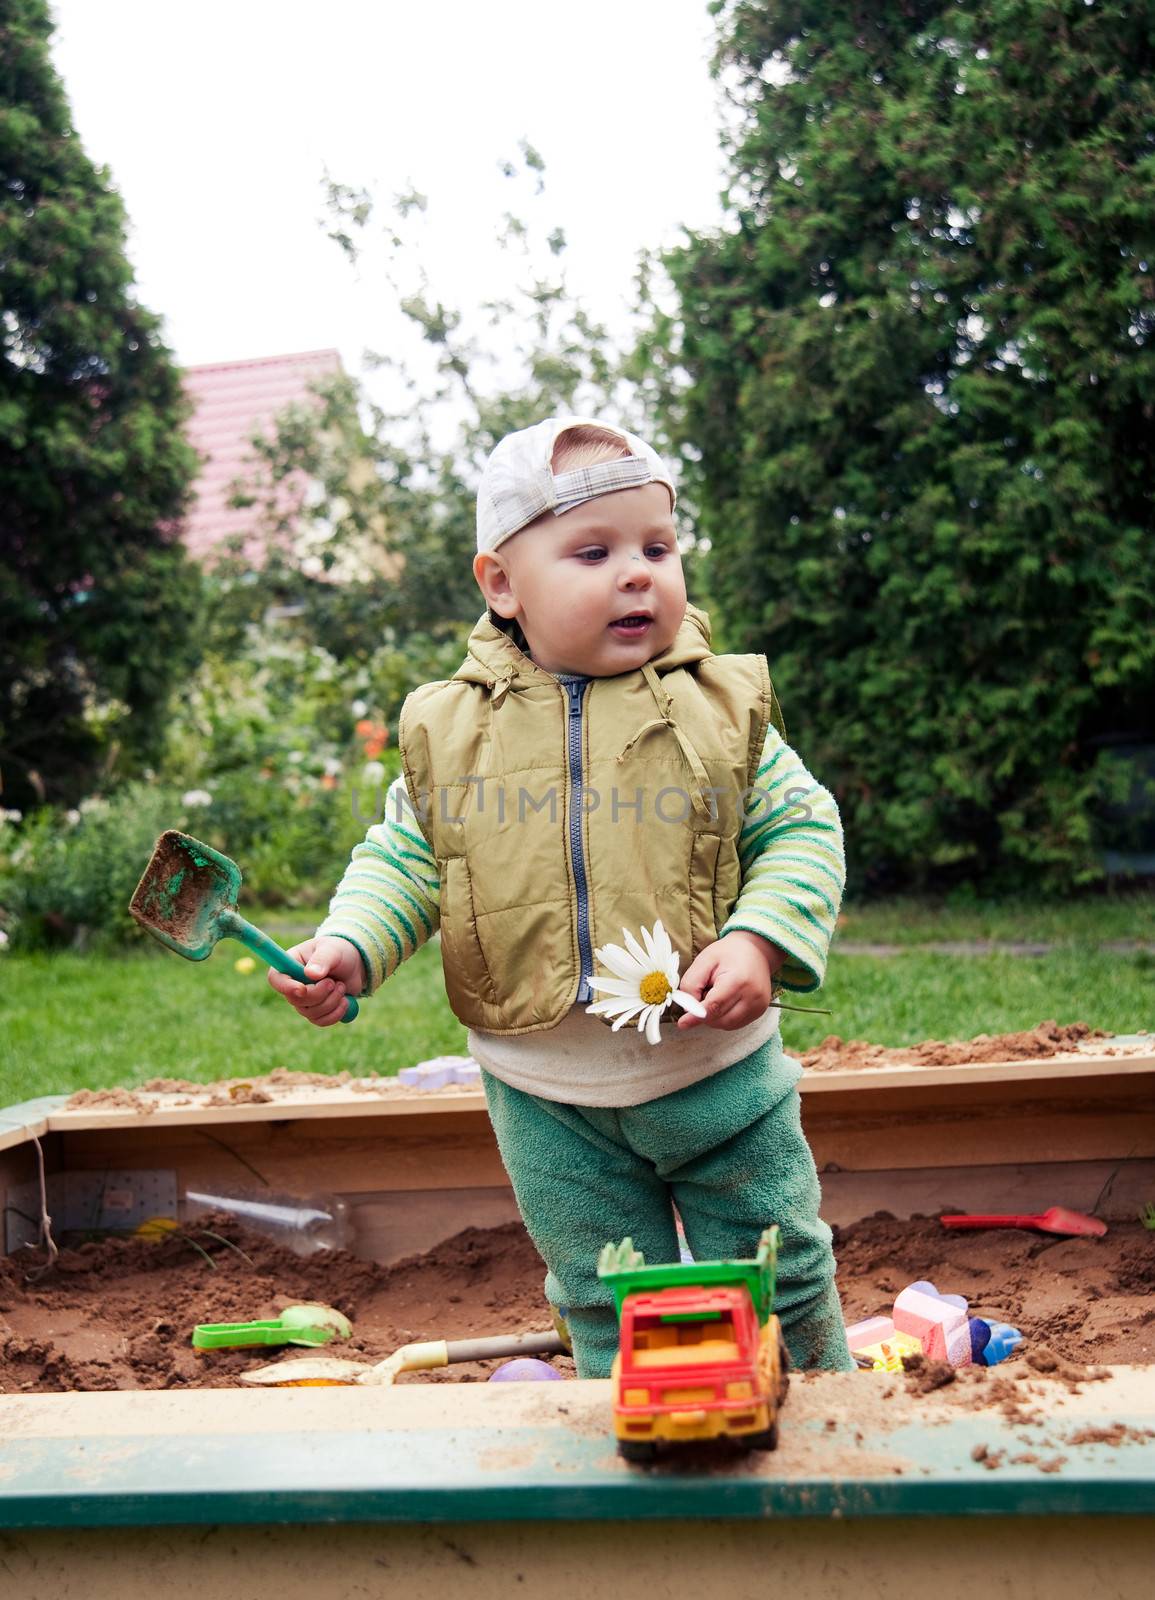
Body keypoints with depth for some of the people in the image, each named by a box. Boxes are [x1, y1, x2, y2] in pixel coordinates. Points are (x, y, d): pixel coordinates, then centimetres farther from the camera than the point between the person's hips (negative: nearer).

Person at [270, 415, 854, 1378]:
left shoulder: (721, 707, -6)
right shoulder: (451, 729, -3)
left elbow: (802, 831, -3)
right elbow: (404, 860, 6)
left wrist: (760, 941, -19)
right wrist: (348, 947, -11)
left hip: (715, 1071, -1)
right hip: (545, 1098, 1)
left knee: (782, 1287, 13)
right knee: (610, 1316, 15)